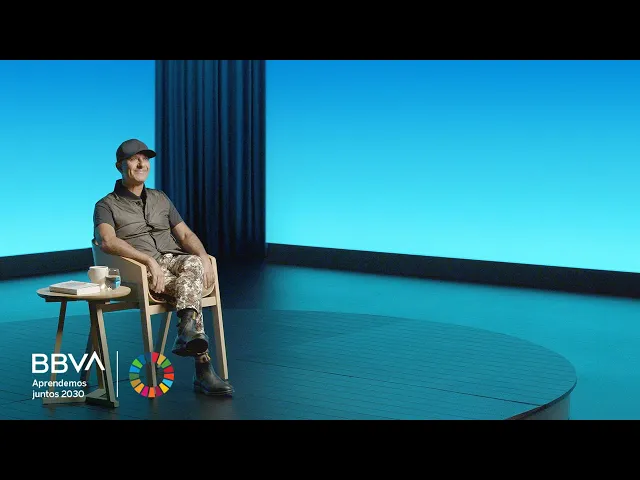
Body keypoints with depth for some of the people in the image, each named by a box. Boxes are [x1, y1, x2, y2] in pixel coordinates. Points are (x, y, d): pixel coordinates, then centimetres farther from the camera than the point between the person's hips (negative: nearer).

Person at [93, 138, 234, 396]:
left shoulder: (160, 199, 26)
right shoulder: (106, 205, 8)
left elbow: (185, 234, 18)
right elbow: (107, 242, -13)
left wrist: (203, 257, -6)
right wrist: (150, 260, -26)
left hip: (174, 259, 4)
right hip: (138, 271, -4)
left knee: (193, 263, -35)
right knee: (188, 286, -34)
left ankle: (186, 333, -51)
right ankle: (203, 369, -43)